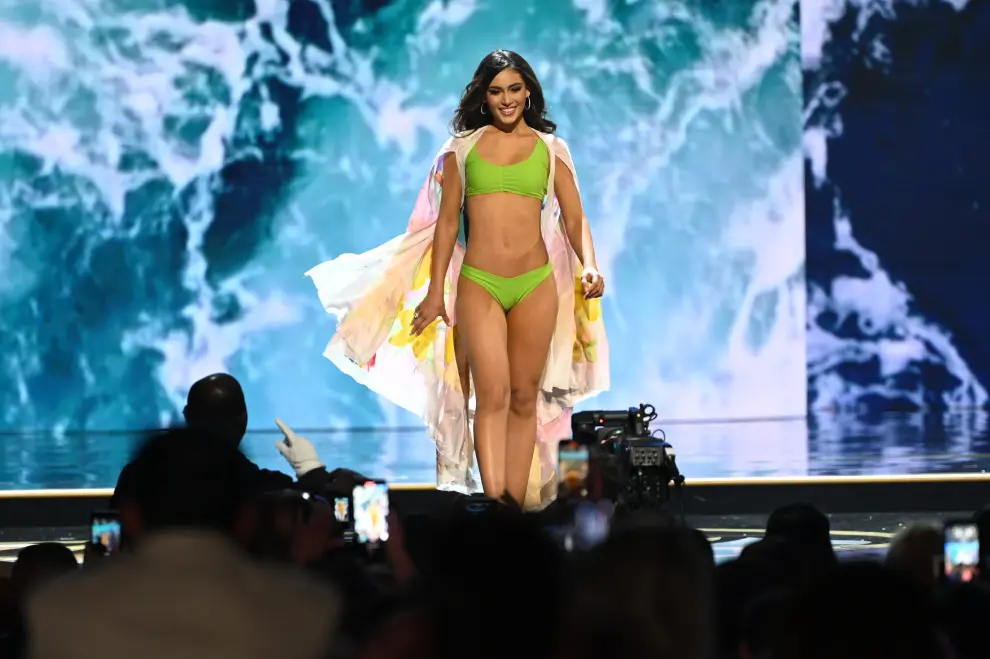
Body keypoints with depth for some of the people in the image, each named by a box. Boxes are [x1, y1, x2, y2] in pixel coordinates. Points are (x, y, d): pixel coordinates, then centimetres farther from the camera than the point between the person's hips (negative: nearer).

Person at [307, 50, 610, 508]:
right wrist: (434, 292, 8)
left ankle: (518, 509, 8)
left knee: (525, 398, 4)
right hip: (478, 284, -1)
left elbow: (574, 219, 6)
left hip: (537, 285, 1)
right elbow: (446, 222, 10)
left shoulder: (551, 149, 10)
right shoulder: (462, 148, 9)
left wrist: (589, 267, -12)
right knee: (492, 395, -13)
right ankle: (493, 505, -20)